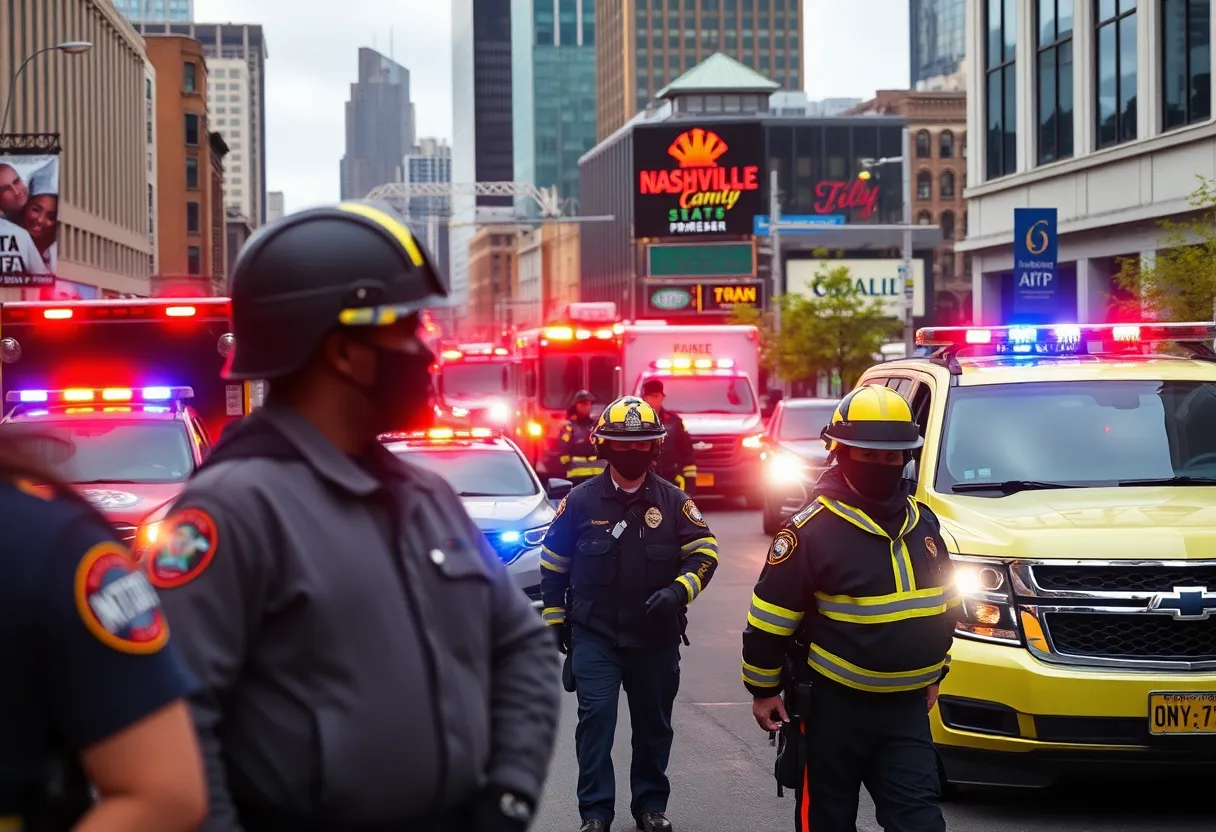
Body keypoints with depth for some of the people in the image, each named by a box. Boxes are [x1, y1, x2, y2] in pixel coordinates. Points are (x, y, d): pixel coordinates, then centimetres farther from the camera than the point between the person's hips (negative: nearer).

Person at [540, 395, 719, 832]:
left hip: (656, 636, 2)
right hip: (595, 635, -2)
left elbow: (705, 551, -1)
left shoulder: (672, 500, -1)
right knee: (596, 718, -12)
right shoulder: (581, 500, -2)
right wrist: (554, 618, 7)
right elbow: (554, 562, 6)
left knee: (654, 724, 11)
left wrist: (679, 590, -18)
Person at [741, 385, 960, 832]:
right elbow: (770, 617, -10)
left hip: (906, 706, 5)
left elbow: (945, 605, 20)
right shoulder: (813, 527, -14)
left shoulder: (923, 522, 6)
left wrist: (932, 674, 21)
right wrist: (763, 689, -6)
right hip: (833, 704, -5)